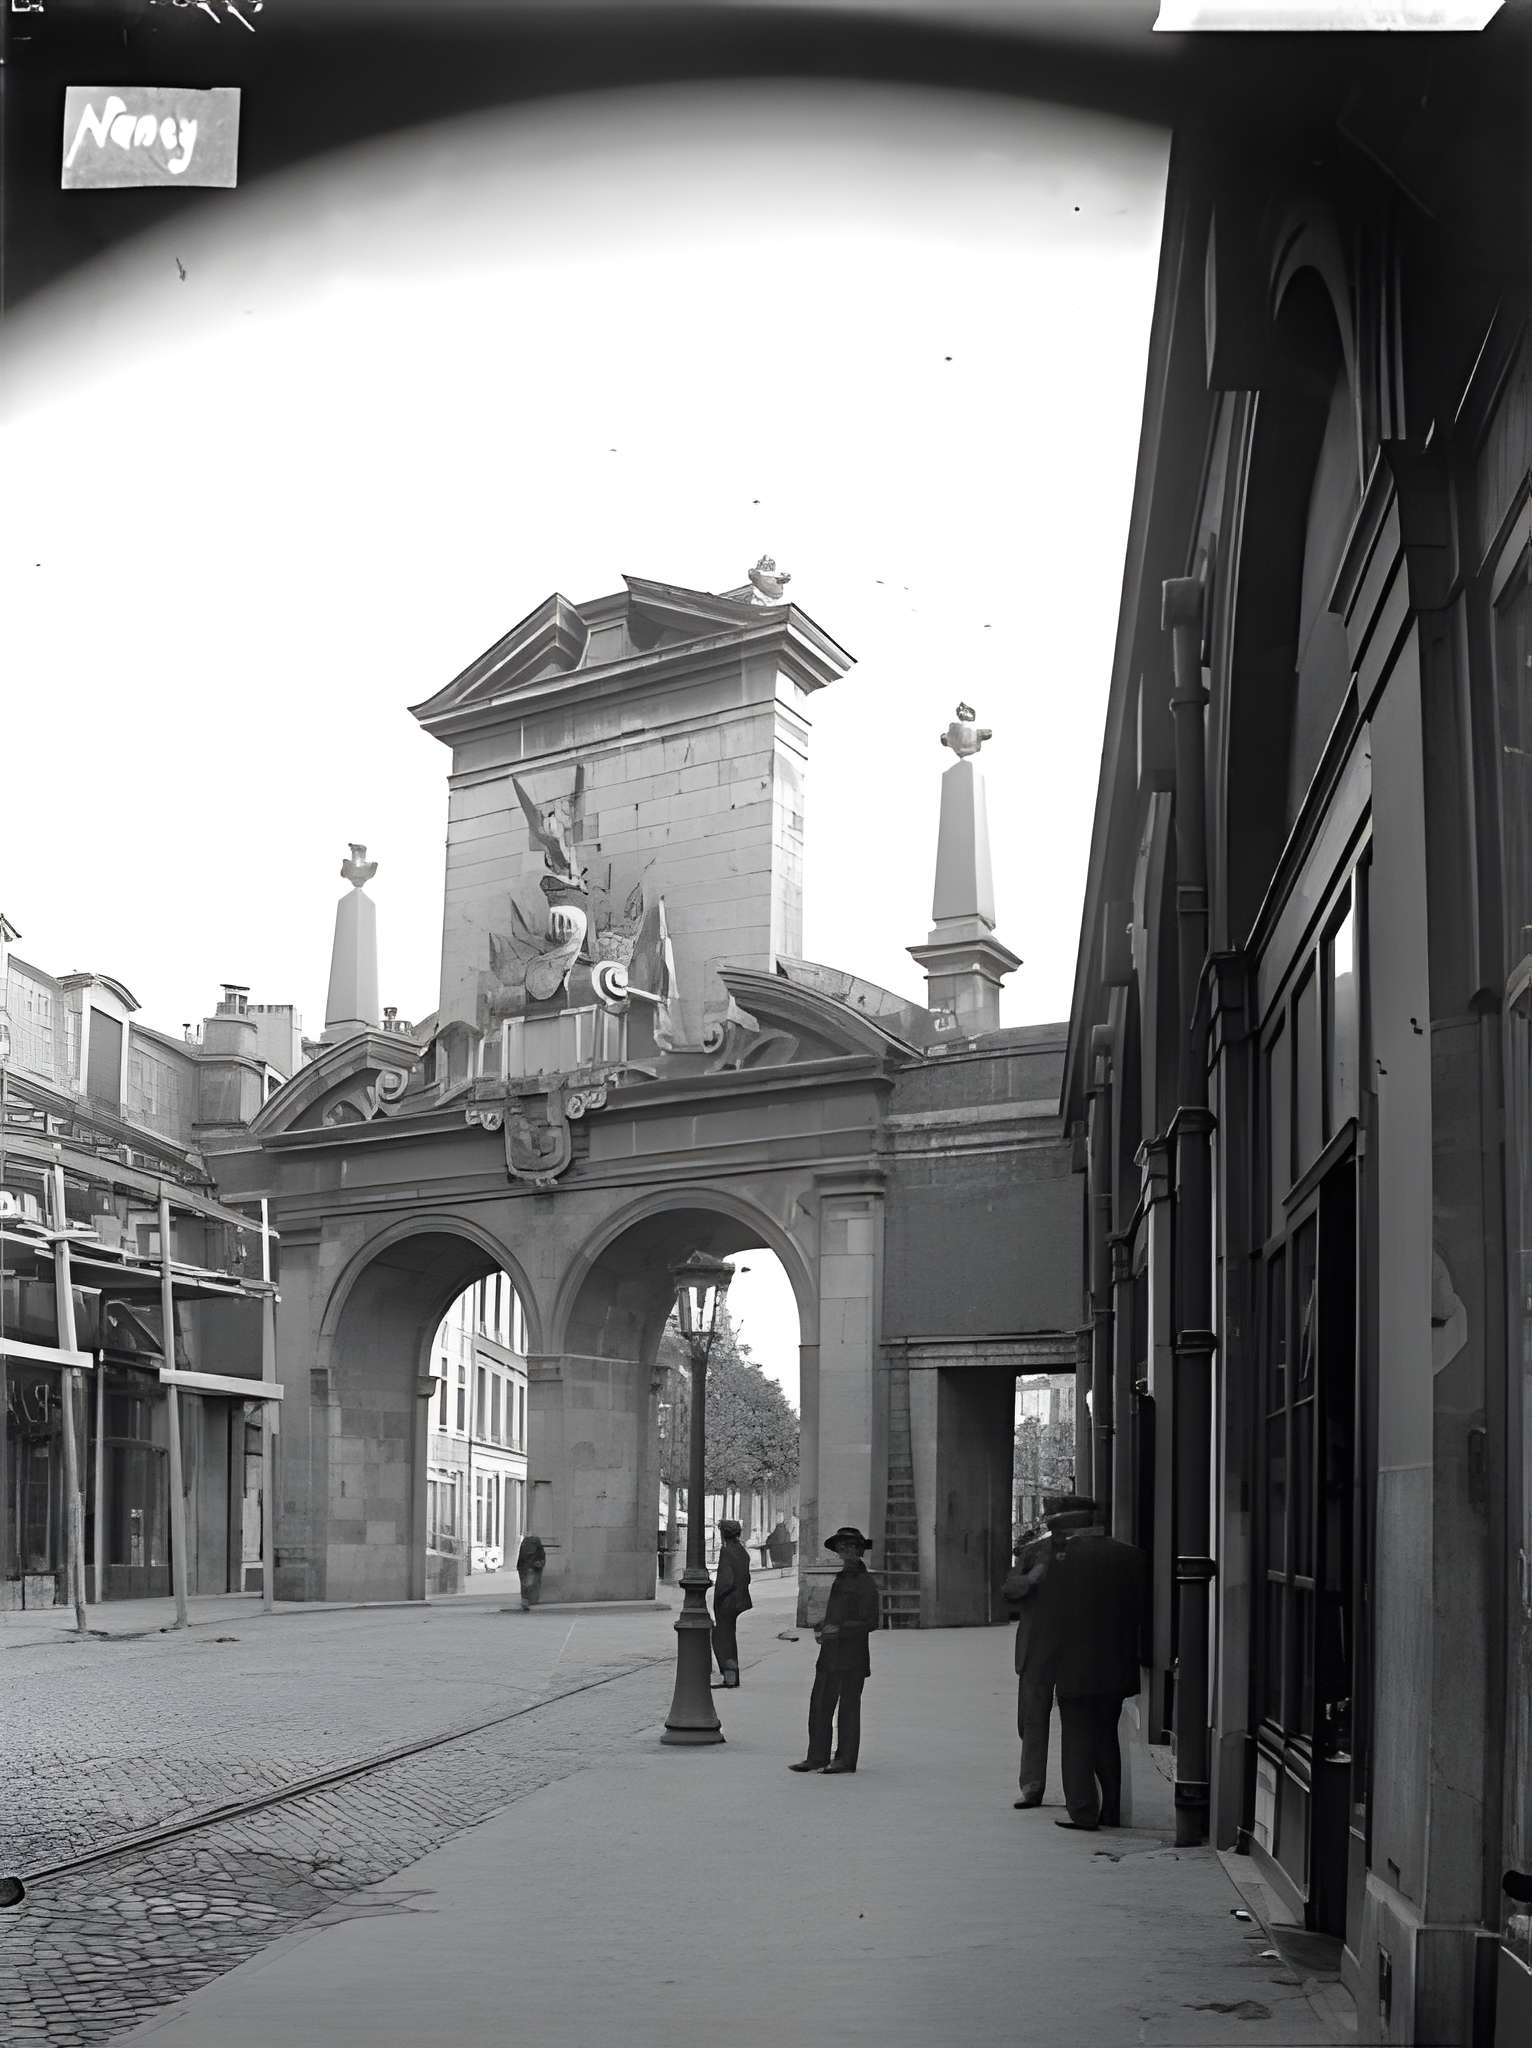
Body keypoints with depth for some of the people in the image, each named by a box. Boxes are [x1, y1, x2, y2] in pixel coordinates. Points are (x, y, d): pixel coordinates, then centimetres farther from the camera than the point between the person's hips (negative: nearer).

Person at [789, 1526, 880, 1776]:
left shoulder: (866, 1583, -7)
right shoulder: (839, 1579, 17)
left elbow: (870, 1622, -11)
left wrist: (839, 1629, -20)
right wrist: (820, 1629, 8)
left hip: (852, 1656, -7)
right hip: (829, 1654, 7)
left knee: (847, 1707, 0)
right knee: (819, 1705, 6)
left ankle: (845, 1760, 6)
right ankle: (817, 1757, 13)